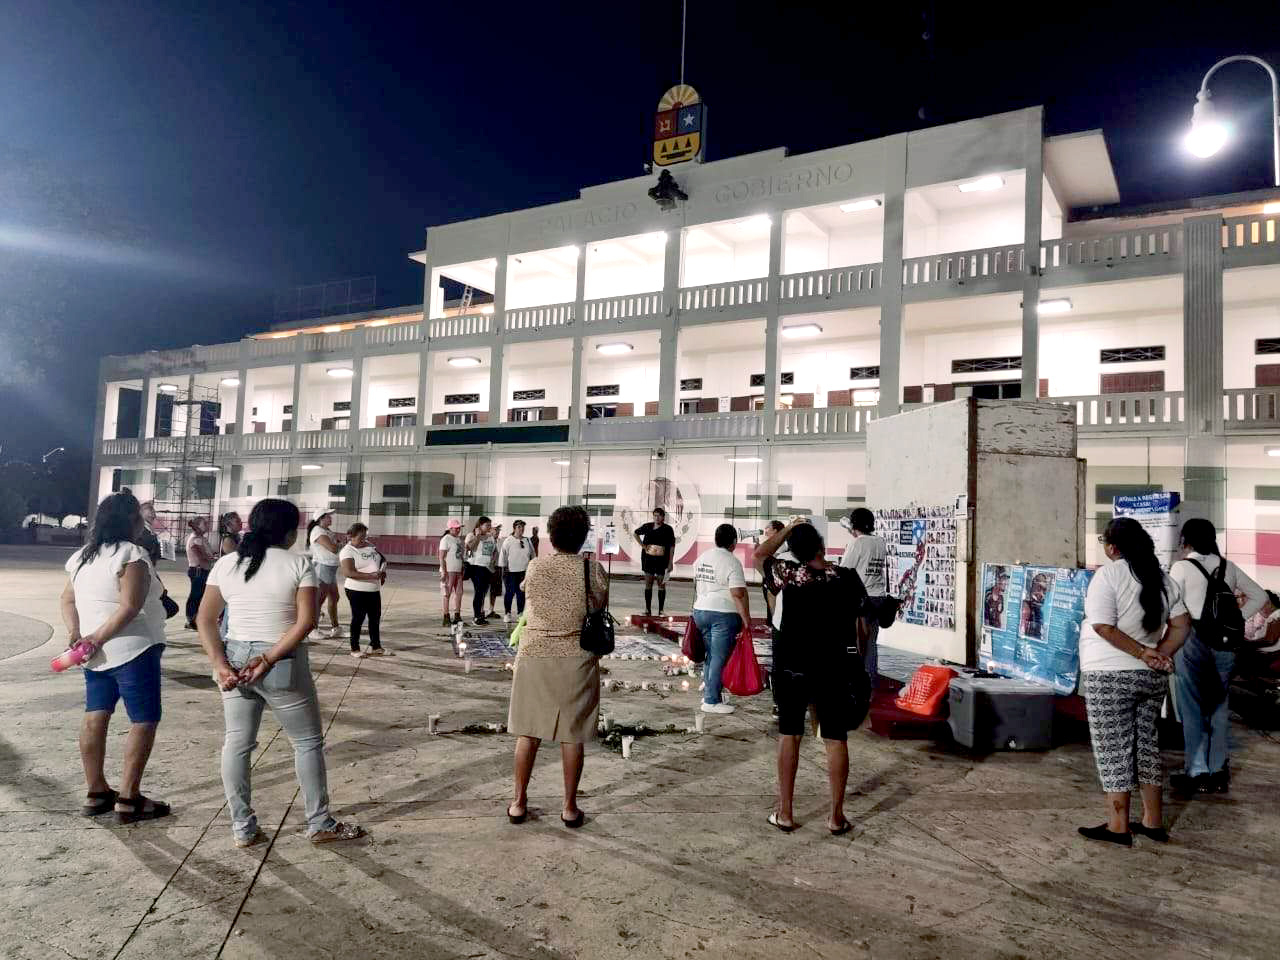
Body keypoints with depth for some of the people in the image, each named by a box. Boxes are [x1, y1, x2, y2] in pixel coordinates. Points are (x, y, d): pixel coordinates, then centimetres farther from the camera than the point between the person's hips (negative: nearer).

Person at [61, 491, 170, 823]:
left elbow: (68, 599, 13)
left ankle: (96, 793, 22)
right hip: (133, 649, -9)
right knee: (144, 721, -1)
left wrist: (75, 632, 1)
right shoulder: (132, 554, -15)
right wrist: (99, 638, -14)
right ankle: (129, 799, 0)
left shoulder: (82, 556, 12)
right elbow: (130, 607, -22)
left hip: (96, 653, 9)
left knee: (95, 716, 14)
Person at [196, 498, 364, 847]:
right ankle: (319, 824, 18)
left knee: (237, 743, 14)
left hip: (234, 660, 5)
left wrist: (219, 664, -5)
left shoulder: (226, 563, 5)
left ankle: (242, 828, 21)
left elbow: (205, 619, 1)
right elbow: (306, 621, -18)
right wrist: (269, 659, -16)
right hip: (283, 665, -4)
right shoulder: (299, 564, -9)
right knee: (308, 741, 10)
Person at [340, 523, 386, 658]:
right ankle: (355, 649, 13)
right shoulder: (347, 551, -13)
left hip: (374, 590, 7)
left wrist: (383, 571, 2)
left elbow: (382, 558, 23)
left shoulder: (369, 546, 9)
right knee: (358, 618, 1)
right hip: (357, 591, -7)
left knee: (375, 617, 13)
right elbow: (348, 572, -25)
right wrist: (371, 576, -28)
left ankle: (375, 646, 25)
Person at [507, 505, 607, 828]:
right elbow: (603, 603, 2)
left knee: (528, 732, 12)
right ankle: (570, 807, 16)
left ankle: (519, 803, 20)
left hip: (534, 655, 2)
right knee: (572, 736, 8)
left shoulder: (534, 567, -5)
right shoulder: (591, 569, -9)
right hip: (576, 659, -1)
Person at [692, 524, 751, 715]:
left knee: (710, 655, 17)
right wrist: (746, 619, -14)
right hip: (723, 615, -7)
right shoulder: (732, 562, -13)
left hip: (700, 612, 7)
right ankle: (711, 701, 5)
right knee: (719, 658, 0)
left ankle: (708, 694, 23)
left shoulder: (702, 558, 10)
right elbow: (739, 594, -18)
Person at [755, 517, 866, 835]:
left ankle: (785, 812, 17)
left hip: (791, 667, 0)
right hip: (833, 668, 0)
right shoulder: (847, 577, -9)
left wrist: (788, 529, 8)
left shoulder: (789, 574, -12)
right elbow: (859, 624, 3)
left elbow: (759, 555, 5)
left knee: (789, 735, 11)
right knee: (836, 739, 9)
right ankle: (836, 816, 16)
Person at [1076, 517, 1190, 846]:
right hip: (1152, 678, 7)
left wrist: (1142, 653, -12)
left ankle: (1118, 826, 9)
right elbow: (1181, 625, 7)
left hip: (1110, 676, -7)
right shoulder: (1161, 578, 7)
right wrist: (1160, 655, -1)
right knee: (1146, 742, 16)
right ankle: (1153, 821, 25)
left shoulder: (1108, 574, -15)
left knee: (1113, 749, 2)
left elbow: (1104, 627, -21)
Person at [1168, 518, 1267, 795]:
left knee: (1192, 710, 3)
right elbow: (1259, 596, 15)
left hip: (1193, 641, -5)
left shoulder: (1181, 567, -7)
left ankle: (1197, 774, 7)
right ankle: (1219, 773, 19)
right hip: (1224, 641, 5)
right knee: (1219, 707, 12)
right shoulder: (1228, 567, 8)